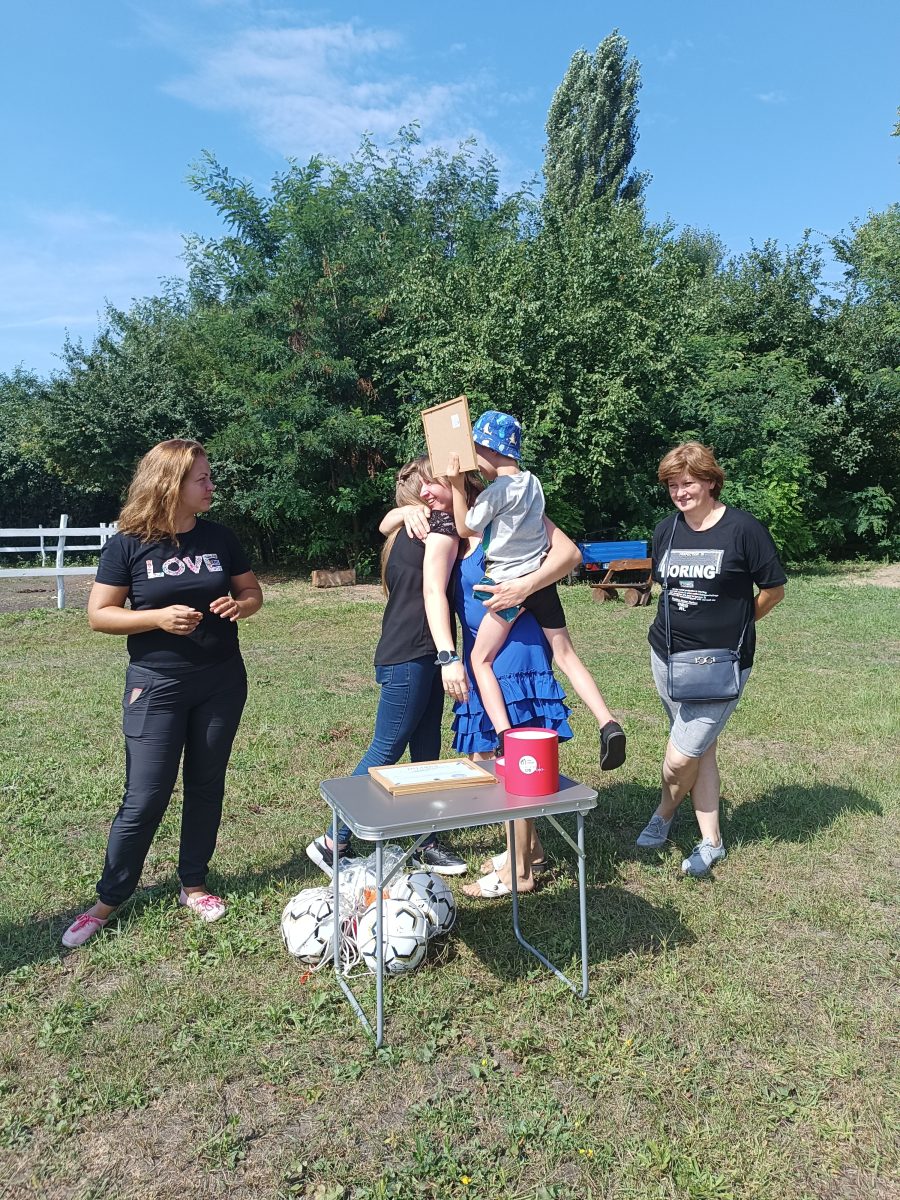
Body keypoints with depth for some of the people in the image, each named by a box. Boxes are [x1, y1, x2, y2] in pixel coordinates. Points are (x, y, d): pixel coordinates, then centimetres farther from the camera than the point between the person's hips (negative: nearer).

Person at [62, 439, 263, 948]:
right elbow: (99, 614, -7)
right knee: (145, 799, 1)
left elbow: (253, 591, 9)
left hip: (222, 683, 3)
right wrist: (158, 617, -22)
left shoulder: (219, 537, 0)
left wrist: (240, 605, -14)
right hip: (157, 686, -3)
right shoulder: (128, 544, -8)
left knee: (206, 786, 13)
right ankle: (110, 898, 21)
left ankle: (194, 883, 31)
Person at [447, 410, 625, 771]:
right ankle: (609, 725, 3)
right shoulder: (532, 482, 8)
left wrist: (457, 484, -4)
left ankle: (505, 738, -6)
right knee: (565, 655, 13)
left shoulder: (497, 490, -14)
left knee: (481, 659, 6)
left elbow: (465, 528, -2)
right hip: (542, 579, 7)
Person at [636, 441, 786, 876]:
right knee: (701, 751, 14)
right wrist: (700, 623, 11)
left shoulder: (743, 528, -11)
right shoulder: (665, 530, 4)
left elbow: (774, 589, -3)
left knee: (681, 756, -5)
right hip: (667, 656, 5)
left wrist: (733, 625, 7)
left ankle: (665, 813, 27)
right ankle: (710, 842, 28)